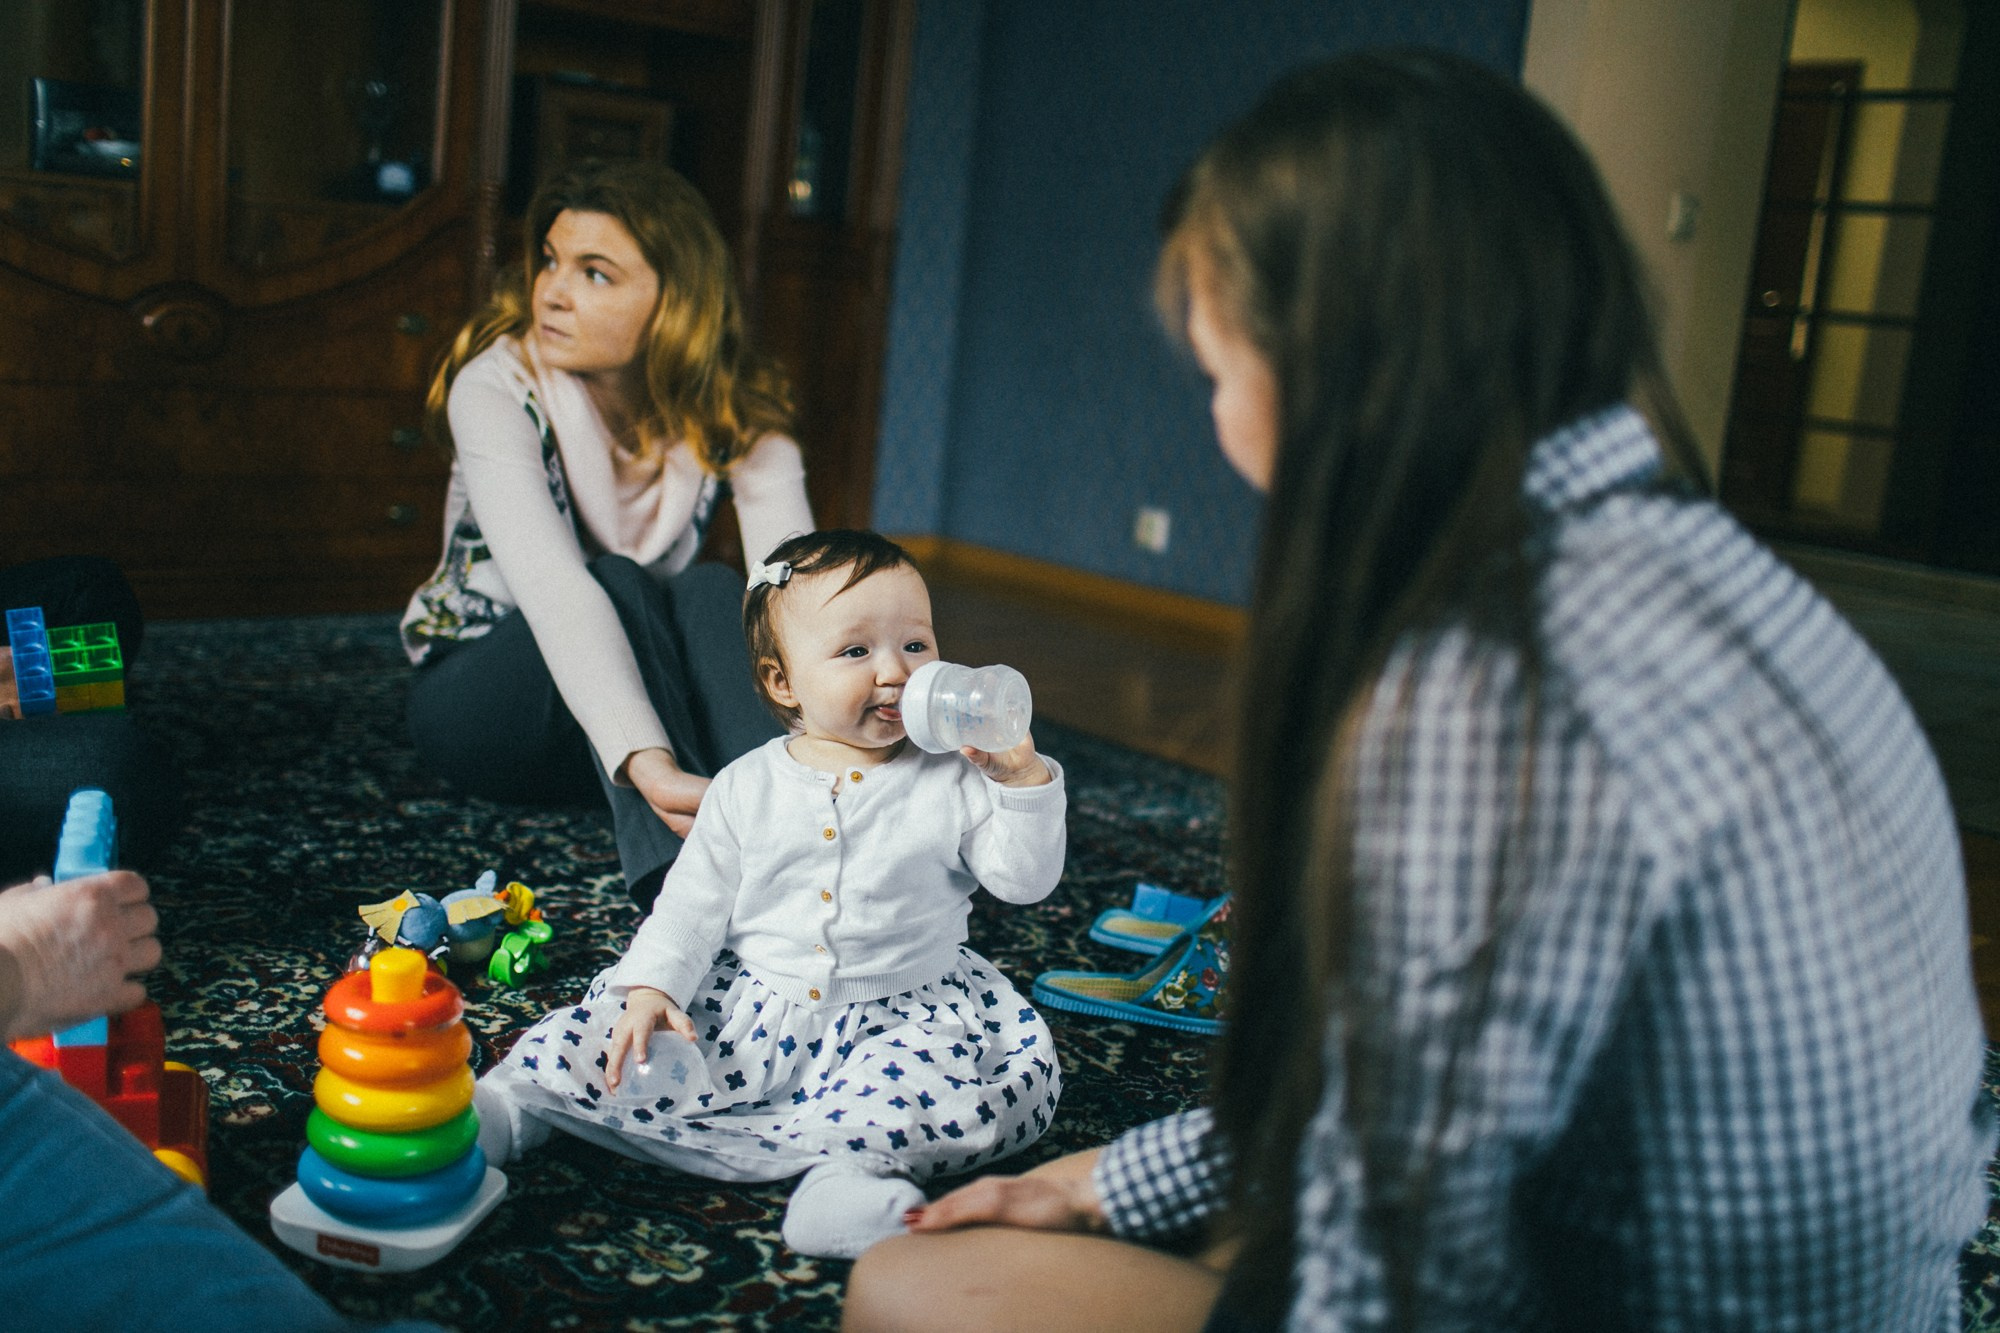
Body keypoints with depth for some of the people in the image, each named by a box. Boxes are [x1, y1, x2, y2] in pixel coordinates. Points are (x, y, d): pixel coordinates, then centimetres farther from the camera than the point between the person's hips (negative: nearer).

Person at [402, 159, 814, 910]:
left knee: (711, 593, -29)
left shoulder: (736, 411, -11)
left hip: (645, 677, 3)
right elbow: (554, 589, -38)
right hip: (478, 695, -2)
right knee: (619, 582, -34)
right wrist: (649, 765, -54)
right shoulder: (499, 389, -21)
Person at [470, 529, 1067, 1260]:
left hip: (898, 1013, -1)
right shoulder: (747, 788, 2)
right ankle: (513, 1103, -2)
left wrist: (1025, 781, -18)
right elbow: (695, 902, 4)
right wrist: (654, 986, -11)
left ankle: (844, 1163, -37)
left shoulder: (956, 780, -2)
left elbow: (1025, 879, -4)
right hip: (749, 1002, 1)